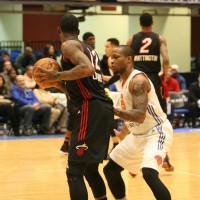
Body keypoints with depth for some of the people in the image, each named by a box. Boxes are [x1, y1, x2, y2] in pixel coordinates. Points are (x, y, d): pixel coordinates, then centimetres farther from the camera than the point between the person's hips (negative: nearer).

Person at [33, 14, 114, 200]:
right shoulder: (88, 48, 26)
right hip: (102, 107, 9)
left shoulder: (69, 45, -2)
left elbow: (87, 69, -21)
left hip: (91, 109, -9)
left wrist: (57, 75, -15)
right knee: (90, 168, 21)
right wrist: (58, 84, 27)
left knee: (74, 172, -8)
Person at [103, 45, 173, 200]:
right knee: (110, 170, 13)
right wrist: (122, 135, 30)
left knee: (149, 174, -31)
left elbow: (140, 116, -31)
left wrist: (112, 109, -33)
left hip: (156, 132, -10)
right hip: (138, 134, 10)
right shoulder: (125, 80, 9)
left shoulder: (138, 80, -21)